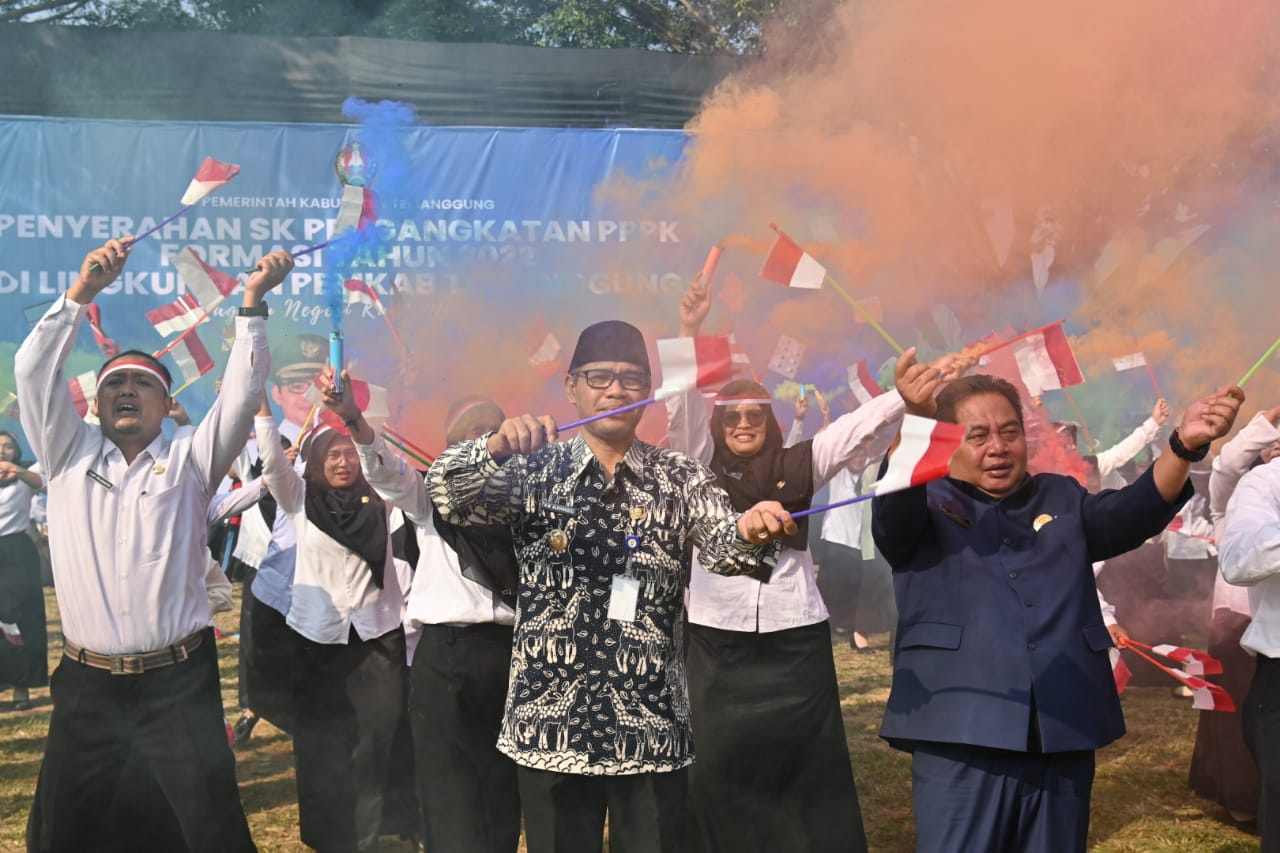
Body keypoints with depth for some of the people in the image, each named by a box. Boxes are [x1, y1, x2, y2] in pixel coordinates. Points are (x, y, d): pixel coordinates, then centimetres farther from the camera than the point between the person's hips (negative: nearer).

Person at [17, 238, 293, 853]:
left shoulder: (190, 460, 7)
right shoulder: (69, 456, 10)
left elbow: (243, 390, -4)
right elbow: (33, 370, 0)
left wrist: (252, 301, -13)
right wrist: (82, 291, -9)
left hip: (178, 683, -1)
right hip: (86, 685, 2)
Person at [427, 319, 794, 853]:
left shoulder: (680, 478, 5)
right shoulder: (533, 470, 2)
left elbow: (721, 543, -11)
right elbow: (448, 495, -13)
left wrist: (750, 531, -36)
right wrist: (495, 448, -34)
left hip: (650, 722, 1)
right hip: (551, 720, 0)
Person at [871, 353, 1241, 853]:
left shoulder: (1061, 500, 18)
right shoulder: (926, 505, 7)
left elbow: (1129, 514, 0)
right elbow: (891, 509, -16)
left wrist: (1184, 445, -20)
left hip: (1064, 737, 4)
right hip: (961, 737, -4)